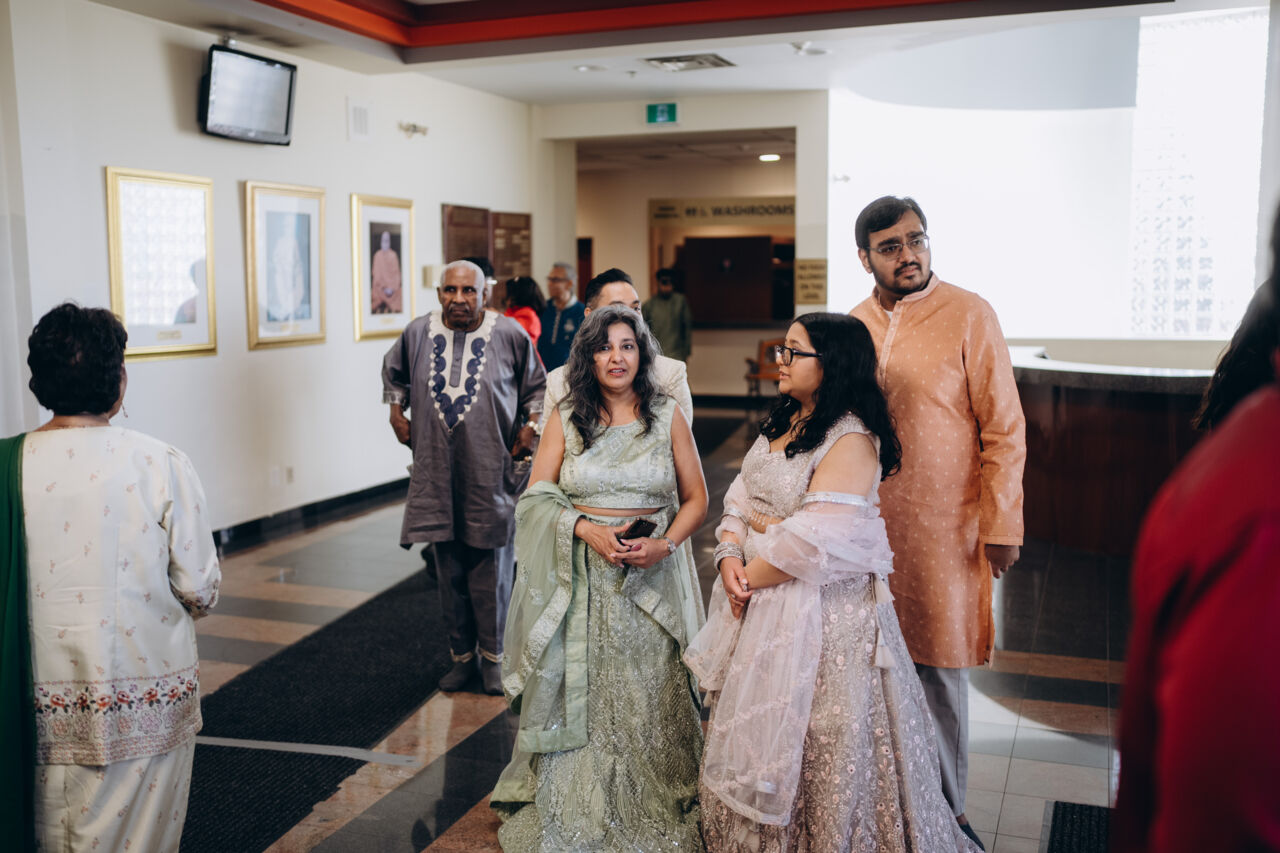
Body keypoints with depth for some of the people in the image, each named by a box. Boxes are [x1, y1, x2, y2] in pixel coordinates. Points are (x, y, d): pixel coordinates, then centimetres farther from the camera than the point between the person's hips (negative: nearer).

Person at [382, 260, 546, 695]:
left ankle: (492, 656, 19)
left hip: (490, 472, -2)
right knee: (449, 571, 9)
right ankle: (461, 655, 24)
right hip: (437, 472, 3)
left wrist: (531, 426, -1)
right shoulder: (417, 333, 2)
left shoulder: (509, 334, -4)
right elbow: (393, 372, 23)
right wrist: (396, 413, 12)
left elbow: (536, 384, 10)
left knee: (491, 568, 2)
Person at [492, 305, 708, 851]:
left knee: (649, 696, 2)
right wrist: (587, 530, -14)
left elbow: (695, 499, 6)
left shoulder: (668, 417, 4)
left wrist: (664, 544, -12)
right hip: (579, 578, 1)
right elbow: (537, 498, 3)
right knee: (579, 694, 5)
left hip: (651, 577, 0)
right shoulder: (565, 419, 4)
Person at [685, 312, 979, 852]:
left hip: (823, 609, -8)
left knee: (805, 738, 3)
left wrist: (751, 577, -13)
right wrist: (730, 559, -9)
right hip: (758, 598, 9)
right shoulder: (781, 423, 9)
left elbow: (814, 542, -24)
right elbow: (740, 500, 8)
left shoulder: (852, 440, -19)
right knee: (753, 724, 19)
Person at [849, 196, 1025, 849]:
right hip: (868, 526, 4)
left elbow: (1003, 428, -7)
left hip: (943, 527, -4)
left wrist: (1002, 525, -9)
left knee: (938, 666, 7)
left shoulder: (969, 315, -7)